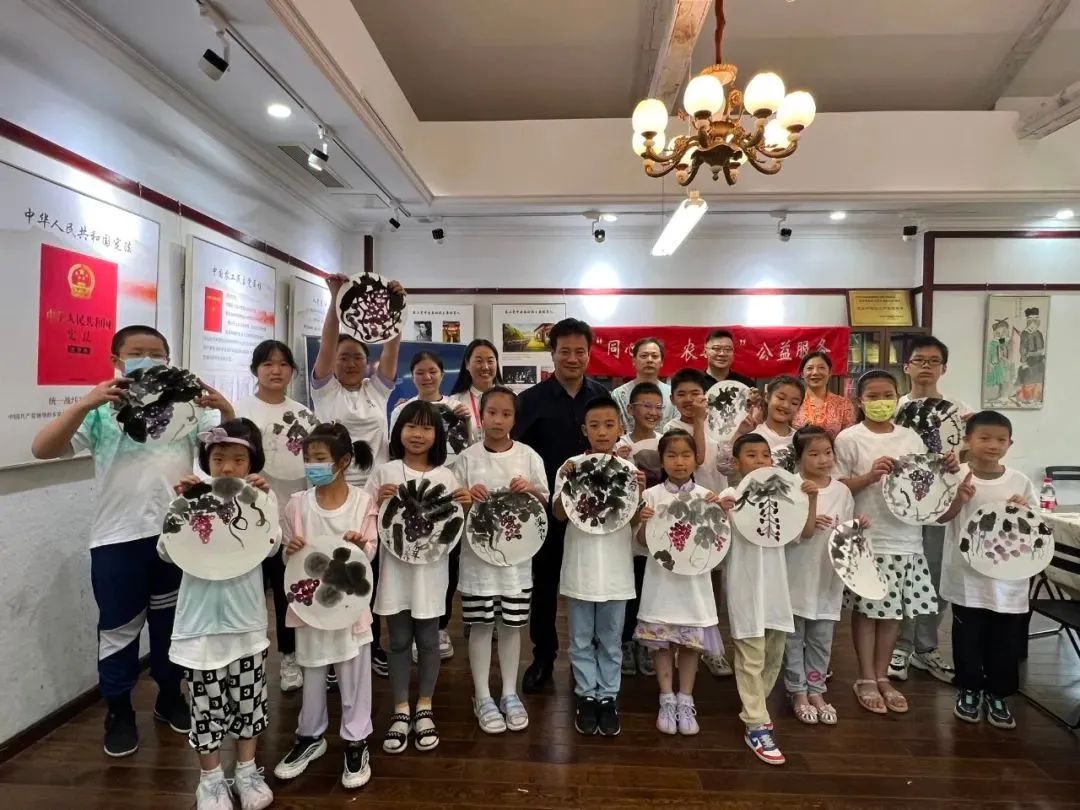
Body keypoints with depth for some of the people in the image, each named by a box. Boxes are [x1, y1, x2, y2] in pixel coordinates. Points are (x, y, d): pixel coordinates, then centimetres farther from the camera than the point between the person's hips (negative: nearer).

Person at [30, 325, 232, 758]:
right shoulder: (101, 411, -1)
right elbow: (42, 449, -11)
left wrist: (226, 410, -21)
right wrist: (84, 403, -25)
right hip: (118, 539, -1)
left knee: (172, 622, 17)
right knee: (119, 629, 11)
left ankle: (170, 697, 36)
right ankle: (119, 713, 29)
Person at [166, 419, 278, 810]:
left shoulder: (261, 496, -2)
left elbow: (270, 546, -15)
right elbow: (167, 551, -9)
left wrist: (263, 498, -21)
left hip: (245, 615, 1)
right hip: (201, 617, 0)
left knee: (248, 696, 14)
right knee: (207, 701, 11)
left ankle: (247, 770, 33)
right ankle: (210, 779, 30)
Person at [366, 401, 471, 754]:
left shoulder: (445, 476, 0)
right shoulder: (385, 473, -2)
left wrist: (465, 505, -14)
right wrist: (380, 500, -17)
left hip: (431, 568, 0)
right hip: (395, 566, 0)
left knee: (427, 639, 10)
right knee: (399, 640, 10)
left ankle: (424, 710, 26)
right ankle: (401, 712, 24)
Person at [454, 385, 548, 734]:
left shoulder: (528, 456, -1)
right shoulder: (468, 458, -3)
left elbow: (546, 502, 5)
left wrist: (532, 491, -15)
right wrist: (468, 497, -19)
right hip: (478, 552, -1)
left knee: (512, 624, 12)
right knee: (481, 625, 7)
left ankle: (510, 693, 28)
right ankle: (483, 697, 23)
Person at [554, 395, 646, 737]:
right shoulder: (572, 465, -4)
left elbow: (634, 522, 1)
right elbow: (559, 515, -6)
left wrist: (640, 493, -17)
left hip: (615, 566, 0)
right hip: (580, 565, 0)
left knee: (611, 640, 13)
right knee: (581, 639, 12)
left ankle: (608, 697, 28)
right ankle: (586, 696, 27)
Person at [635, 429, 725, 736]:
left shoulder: (707, 497, 0)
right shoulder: (652, 495, -3)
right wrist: (644, 523, -21)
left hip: (693, 578, 1)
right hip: (661, 578, -1)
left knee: (692, 642, 9)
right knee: (662, 642, 7)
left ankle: (685, 701, 24)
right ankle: (667, 700, 22)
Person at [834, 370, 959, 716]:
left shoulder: (910, 437, 9)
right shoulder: (849, 438, -5)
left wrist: (947, 469, -6)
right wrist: (870, 476, -22)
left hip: (905, 536, 5)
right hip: (866, 538, -4)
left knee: (894, 609, 13)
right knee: (867, 608, 4)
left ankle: (882, 677, 28)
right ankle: (865, 679, 20)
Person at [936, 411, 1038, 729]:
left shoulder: (1021, 482, 0)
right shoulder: (956, 477, -7)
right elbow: (939, 517, -7)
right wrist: (958, 498, -23)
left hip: (1007, 578, 2)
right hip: (967, 576, -2)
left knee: (1005, 641, 12)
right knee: (967, 638, 11)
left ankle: (996, 695, 31)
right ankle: (969, 691, 30)